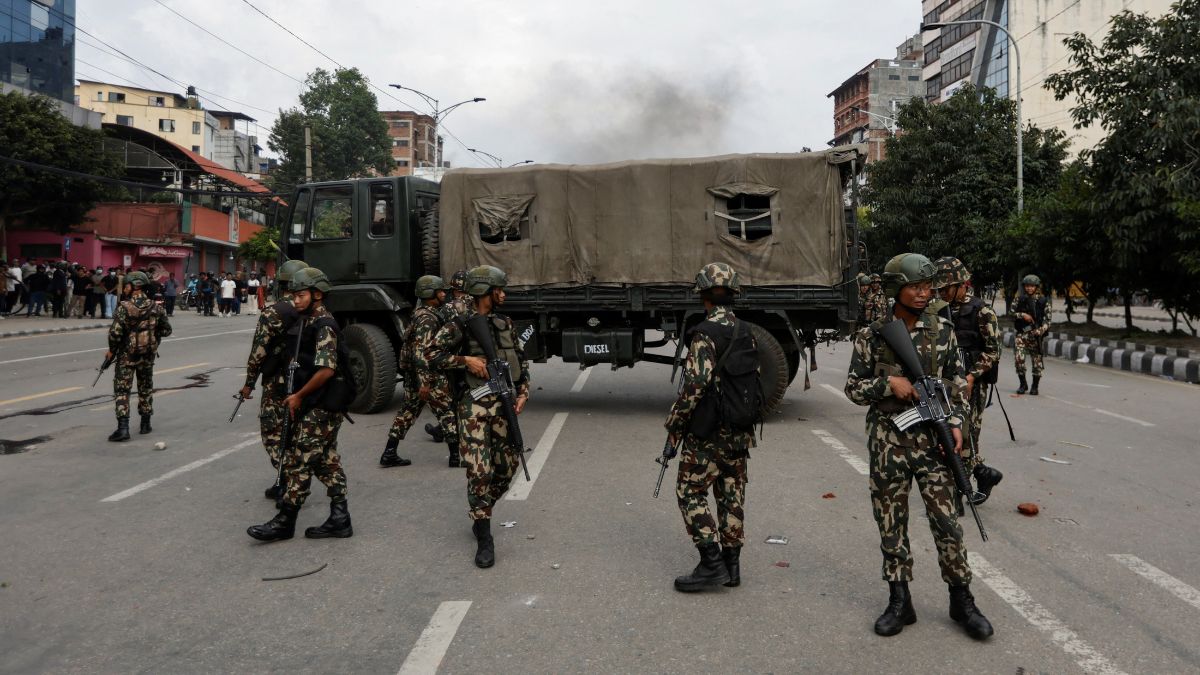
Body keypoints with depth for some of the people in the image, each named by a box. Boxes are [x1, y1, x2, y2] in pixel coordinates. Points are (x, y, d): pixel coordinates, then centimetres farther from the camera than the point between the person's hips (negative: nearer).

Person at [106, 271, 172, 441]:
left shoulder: (124, 307, -16)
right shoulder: (155, 307, -3)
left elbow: (115, 333, -18)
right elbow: (166, 329, 4)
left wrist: (111, 350, -3)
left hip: (127, 354, -4)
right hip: (148, 354, 4)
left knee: (122, 389, 1)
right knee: (145, 388, 17)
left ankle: (123, 428, -8)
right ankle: (145, 424, 23)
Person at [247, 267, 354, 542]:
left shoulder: (323, 325, -16)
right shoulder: (314, 322, 13)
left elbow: (327, 370, -24)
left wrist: (299, 396, -14)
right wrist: (300, 396, 13)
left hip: (319, 409, -10)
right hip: (322, 407, 10)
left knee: (298, 461, -3)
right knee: (327, 461, 11)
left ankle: (284, 522, 6)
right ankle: (339, 519, 15)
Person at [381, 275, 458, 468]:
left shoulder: (422, 315, 15)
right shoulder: (427, 318, -17)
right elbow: (421, 351, -24)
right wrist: (424, 382, -28)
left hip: (413, 375, 10)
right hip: (430, 376, -10)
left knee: (407, 412, 12)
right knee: (448, 412, -1)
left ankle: (389, 454, 14)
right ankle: (456, 455, 2)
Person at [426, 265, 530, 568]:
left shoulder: (505, 324, 13)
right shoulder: (459, 325, -4)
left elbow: (522, 360, 18)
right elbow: (431, 355, -8)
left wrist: (523, 392, 6)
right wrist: (467, 360, -15)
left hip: (503, 404, 6)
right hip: (474, 407, -6)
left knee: (508, 466, 10)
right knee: (479, 471, -9)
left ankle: (480, 514, 34)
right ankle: (484, 541, -2)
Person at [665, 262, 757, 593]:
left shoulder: (705, 333, -16)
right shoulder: (747, 334, 9)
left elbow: (695, 384, -22)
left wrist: (673, 425, -12)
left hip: (707, 433, -8)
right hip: (740, 433, 8)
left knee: (691, 493, 2)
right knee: (732, 496, 12)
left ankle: (712, 563, -2)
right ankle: (731, 565, 19)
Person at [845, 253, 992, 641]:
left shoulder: (943, 331, 3)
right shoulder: (872, 335, -2)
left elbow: (958, 385, 9)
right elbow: (853, 388, 0)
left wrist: (956, 423, -4)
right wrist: (888, 383, -16)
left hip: (932, 437, 1)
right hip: (888, 440, 0)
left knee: (946, 521, 2)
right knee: (891, 523, 7)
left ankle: (962, 601, 18)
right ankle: (899, 602, 19)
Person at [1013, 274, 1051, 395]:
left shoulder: (1043, 301, 1)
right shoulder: (1020, 299, 6)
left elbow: (1048, 317, -1)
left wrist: (1041, 329, -16)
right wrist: (1022, 315, -11)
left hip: (1036, 335, -1)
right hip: (1021, 334, 1)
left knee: (1037, 360, 3)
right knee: (1018, 358, -10)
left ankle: (1035, 386, 17)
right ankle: (1023, 384, 7)